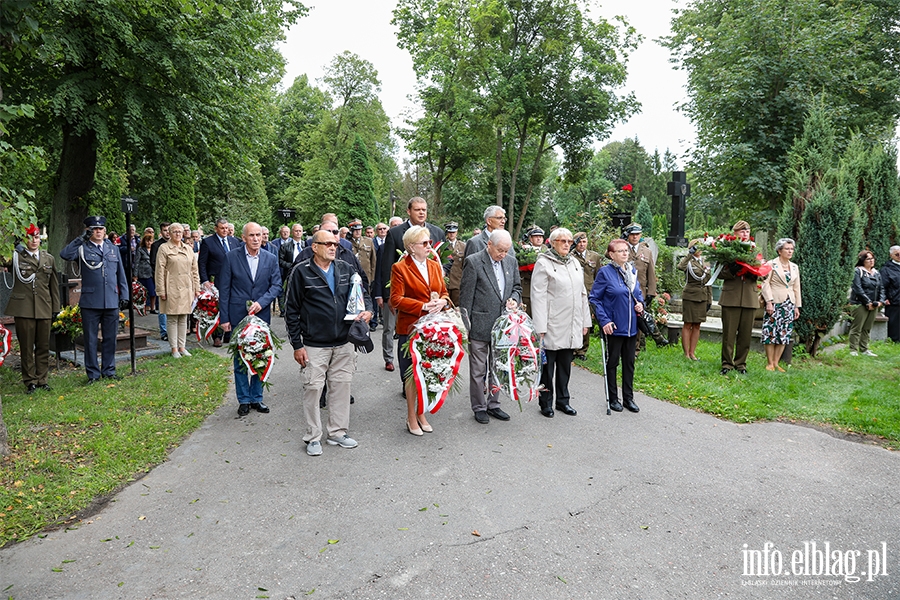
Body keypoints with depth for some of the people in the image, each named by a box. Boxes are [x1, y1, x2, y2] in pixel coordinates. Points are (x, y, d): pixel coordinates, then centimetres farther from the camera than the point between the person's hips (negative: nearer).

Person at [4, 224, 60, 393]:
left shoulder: (49, 259, 13)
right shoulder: (16, 256, 5)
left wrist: (55, 309, 10)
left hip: (44, 309, 3)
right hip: (23, 308, -2)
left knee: (43, 346, 7)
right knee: (26, 347, 3)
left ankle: (42, 380, 17)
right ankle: (30, 381, 12)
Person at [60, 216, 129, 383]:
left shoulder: (113, 248, 13)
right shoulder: (82, 248, 1)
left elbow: (121, 274, 15)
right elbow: (64, 255, -20)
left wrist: (124, 295, 9)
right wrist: (82, 238, -18)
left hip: (112, 301, 3)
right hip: (90, 302, -3)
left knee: (110, 338, 10)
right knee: (91, 340, 4)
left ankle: (108, 370, 22)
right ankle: (93, 373, 14)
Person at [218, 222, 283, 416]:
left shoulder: (271, 259, 3)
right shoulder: (231, 257, -3)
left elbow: (276, 285, 0)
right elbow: (224, 289, -2)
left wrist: (261, 302, -17)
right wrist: (224, 318, -5)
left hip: (262, 315, 2)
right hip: (238, 316, -2)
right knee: (240, 359, 6)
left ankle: (257, 397, 22)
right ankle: (244, 399, 17)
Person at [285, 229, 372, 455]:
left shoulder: (345, 269, 6)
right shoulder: (302, 271, -6)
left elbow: (363, 293, 16)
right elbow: (291, 310, -4)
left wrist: (367, 310, -8)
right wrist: (297, 345, -6)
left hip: (344, 343, 4)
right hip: (314, 345, -4)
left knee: (341, 386, 10)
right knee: (313, 388, 1)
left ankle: (338, 432, 25)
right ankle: (313, 437, 17)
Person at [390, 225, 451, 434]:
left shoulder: (435, 266, 12)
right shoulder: (400, 268, -7)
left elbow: (444, 292, 15)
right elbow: (396, 299, -13)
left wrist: (442, 301, -8)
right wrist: (424, 306, -19)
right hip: (411, 328, -5)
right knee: (412, 374, 3)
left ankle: (421, 413, 27)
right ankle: (411, 418, 18)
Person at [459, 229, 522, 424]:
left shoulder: (511, 262, 7)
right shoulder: (474, 262, -10)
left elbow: (517, 286, 20)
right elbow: (466, 296, -9)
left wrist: (514, 299, -4)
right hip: (480, 326, -5)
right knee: (478, 370, 6)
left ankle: (493, 404, 29)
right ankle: (479, 407, 20)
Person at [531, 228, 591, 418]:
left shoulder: (574, 263, 14)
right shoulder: (543, 263, -7)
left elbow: (582, 294, 17)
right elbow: (538, 296, -12)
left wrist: (585, 321, 13)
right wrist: (540, 327, -17)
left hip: (572, 326, 6)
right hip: (552, 327, -6)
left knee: (565, 365, 14)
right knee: (548, 365, 3)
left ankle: (563, 400, 25)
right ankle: (546, 402, 16)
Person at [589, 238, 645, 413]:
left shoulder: (632, 271, 7)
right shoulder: (605, 272, -11)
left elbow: (638, 292, 21)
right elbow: (595, 298, -10)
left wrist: (640, 303, -1)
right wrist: (604, 320, -17)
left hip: (632, 326, 6)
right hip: (614, 327, -6)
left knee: (629, 362, 13)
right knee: (612, 362, 7)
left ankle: (628, 398, 25)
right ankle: (613, 399, 20)